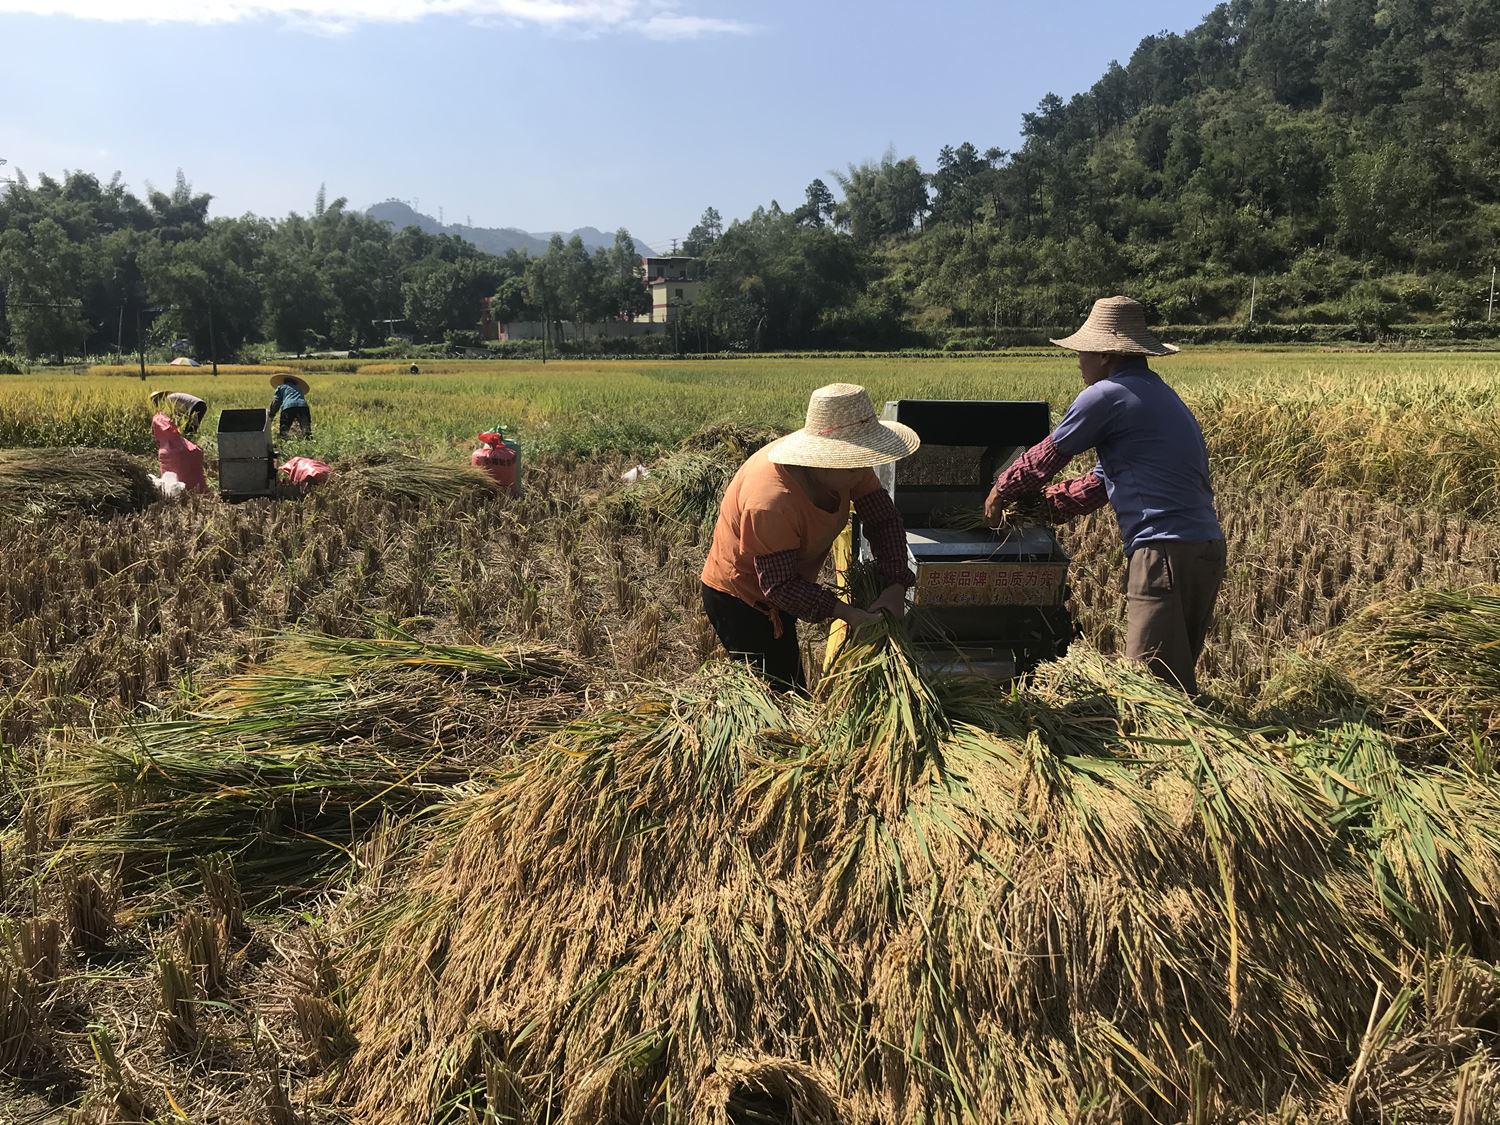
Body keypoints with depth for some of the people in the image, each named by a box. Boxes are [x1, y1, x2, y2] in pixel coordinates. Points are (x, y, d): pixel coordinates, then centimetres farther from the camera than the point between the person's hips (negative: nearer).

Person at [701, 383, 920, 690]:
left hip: (780, 591, 8)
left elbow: (884, 519, -8)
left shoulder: (850, 469, -14)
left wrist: (896, 586, -22)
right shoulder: (772, 501, -38)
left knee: (791, 690, 18)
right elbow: (780, 585, -33)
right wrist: (847, 614, -38)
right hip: (740, 599, -8)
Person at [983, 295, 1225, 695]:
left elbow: (1046, 457, 3)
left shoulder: (1107, 395, -8)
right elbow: (1102, 481, 26)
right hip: (1205, 548, 10)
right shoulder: (1158, 394, 23)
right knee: (1177, 680, 16)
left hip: (1166, 553, -10)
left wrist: (1000, 494, 20)